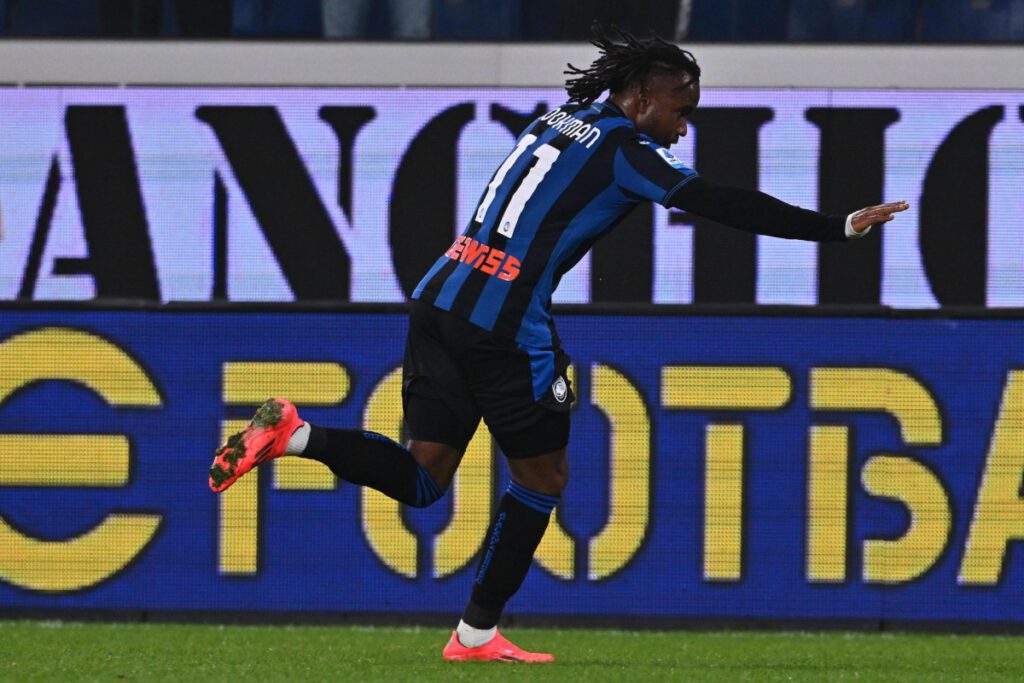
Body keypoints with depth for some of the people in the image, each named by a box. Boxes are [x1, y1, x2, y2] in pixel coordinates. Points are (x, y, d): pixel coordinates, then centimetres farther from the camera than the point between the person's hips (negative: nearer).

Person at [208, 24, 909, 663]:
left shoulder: (559, 123, 16)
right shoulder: (621, 150, -6)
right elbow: (726, 206, -11)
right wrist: (839, 227, -8)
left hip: (440, 301, 7)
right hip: (504, 327, -7)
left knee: (421, 478, 9)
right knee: (544, 478, 11)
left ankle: (294, 434, -11)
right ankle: (478, 635, 16)